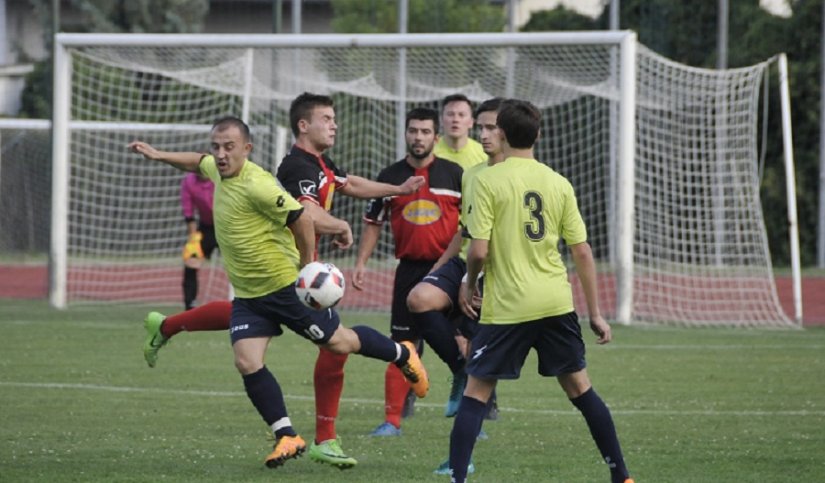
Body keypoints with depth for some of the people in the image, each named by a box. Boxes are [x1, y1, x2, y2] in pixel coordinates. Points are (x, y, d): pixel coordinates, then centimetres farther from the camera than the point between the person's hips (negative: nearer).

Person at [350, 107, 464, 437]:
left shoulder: (454, 174, 1)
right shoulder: (390, 176, 7)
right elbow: (373, 223, 13)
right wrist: (361, 263, 5)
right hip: (409, 270, 2)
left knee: (458, 347, -3)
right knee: (401, 346, 1)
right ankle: (392, 420, 4)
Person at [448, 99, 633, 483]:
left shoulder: (487, 181, -7)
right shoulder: (559, 184, 5)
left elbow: (479, 249, -13)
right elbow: (582, 253, 5)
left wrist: (469, 283, 8)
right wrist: (595, 314, 11)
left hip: (507, 307, -4)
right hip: (557, 305, 4)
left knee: (475, 393, 3)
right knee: (580, 388, 14)